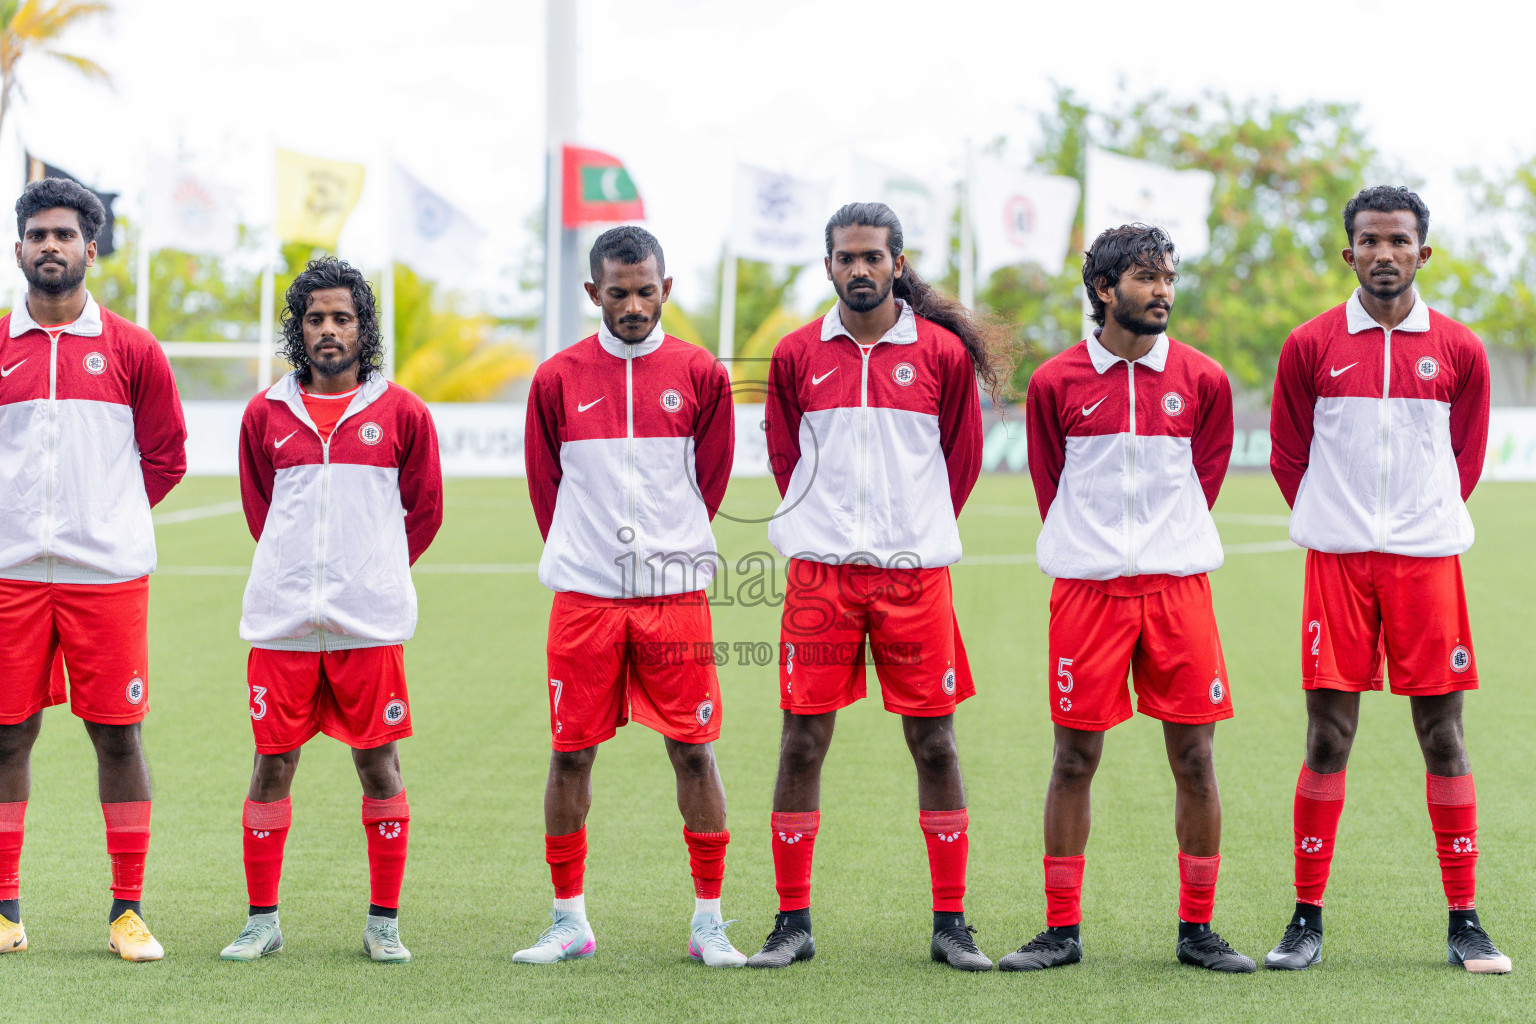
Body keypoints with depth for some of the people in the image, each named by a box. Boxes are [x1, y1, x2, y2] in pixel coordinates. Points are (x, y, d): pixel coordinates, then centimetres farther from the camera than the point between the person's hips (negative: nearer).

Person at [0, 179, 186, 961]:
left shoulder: (132, 351, 5)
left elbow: (166, 454, 11)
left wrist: (108, 516, 5)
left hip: (107, 573, -1)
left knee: (117, 734, 0)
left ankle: (128, 910, 7)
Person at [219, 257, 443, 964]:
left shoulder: (401, 413, 3)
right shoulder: (267, 414, 8)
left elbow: (425, 511, 11)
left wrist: (372, 577, 11)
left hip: (370, 620, -1)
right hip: (281, 618, 1)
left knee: (378, 764, 2)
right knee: (272, 764, 3)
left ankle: (384, 922, 11)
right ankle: (262, 920, 12)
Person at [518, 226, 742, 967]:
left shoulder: (700, 375, 3)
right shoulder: (557, 379, 3)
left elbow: (712, 477, 11)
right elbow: (543, 483, 12)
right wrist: (581, 552, 11)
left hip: (675, 592, 0)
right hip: (583, 595, 1)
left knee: (693, 751, 0)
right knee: (570, 753, 2)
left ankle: (709, 921, 9)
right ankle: (569, 920, 14)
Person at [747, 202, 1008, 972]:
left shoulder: (944, 353, 3)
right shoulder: (796, 355, 6)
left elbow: (962, 458, 12)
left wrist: (916, 530, 10)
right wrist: (826, 524, 11)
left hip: (915, 571, -1)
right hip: (820, 571, 1)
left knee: (934, 743, 1)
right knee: (802, 742, 0)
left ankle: (949, 922, 10)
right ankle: (792, 921, 9)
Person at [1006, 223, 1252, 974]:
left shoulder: (1202, 380, 5)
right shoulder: (1055, 383, 2)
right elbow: (1049, 483, 12)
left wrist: (1167, 540, 10)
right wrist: (1089, 545, 9)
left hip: (1178, 583, 1)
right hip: (1086, 586, -1)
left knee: (1194, 757, 1)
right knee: (1075, 757, 1)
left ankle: (1197, 930, 11)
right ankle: (1062, 929, 10)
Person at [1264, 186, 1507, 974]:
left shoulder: (1458, 351, 6)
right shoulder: (1310, 346, 4)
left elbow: (1467, 456, 15)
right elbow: (1288, 455, 11)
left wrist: (1424, 518, 10)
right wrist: (1337, 521, 10)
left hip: (1427, 558, 1)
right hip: (1336, 559, -1)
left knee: (1442, 733, 1)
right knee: (1327, 737, -1)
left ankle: (1464, 921, 7)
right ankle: (1307, 919, 6)